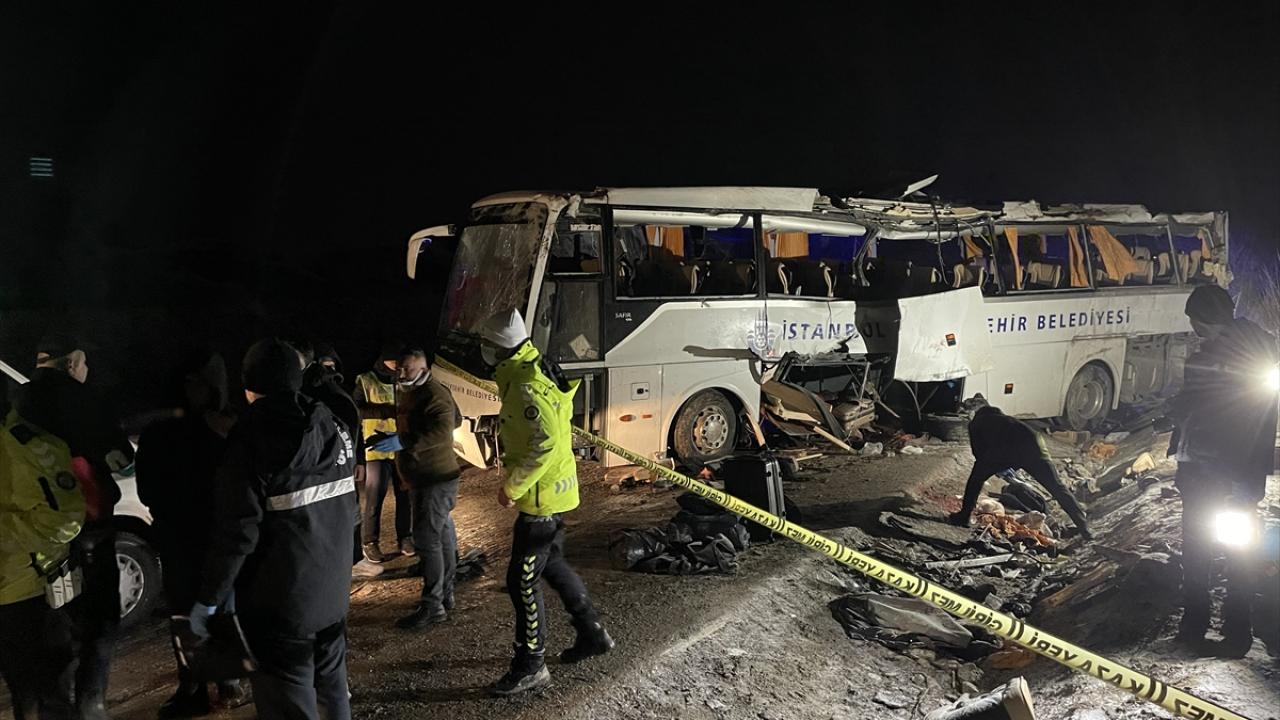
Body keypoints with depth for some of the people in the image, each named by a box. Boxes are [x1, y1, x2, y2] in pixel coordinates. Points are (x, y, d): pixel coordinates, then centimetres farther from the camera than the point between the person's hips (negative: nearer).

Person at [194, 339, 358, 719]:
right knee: (332, 686, 21)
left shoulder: (252, 435, -17)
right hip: (332, 590, 7)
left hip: (280, 600, -6)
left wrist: (209, 598, -11)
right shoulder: (331, 426, 4)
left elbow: (237, 531, -19)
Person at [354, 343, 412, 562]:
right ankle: (370, 542, 12)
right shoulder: (366, 381, -1)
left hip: (403, 448, 4)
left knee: (405, 495, 10)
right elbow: (356, 410, -9)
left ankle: (404, 537, 24)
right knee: (374, 498, 0)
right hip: (377, 449, -3)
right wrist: (387, 411, -21)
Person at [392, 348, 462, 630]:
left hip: (435, 480, -10)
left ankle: (432, 606, -2)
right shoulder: (410, 393, 14)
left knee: (428, 540, -9)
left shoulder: (434, 395, -18)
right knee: (442, 537, 16)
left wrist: (402, 441, -36)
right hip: (422, 479, 10)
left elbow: (442, 431, -32)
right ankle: (445, 597, 25)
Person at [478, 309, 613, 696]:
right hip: (555, 491, 10)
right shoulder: (538, 369, 8)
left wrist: (512, 486, -22)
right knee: (552, 565, 23)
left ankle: (530, 666, 12)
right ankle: (592, 634, 34)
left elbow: (546, 442, -31)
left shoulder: (525, 386, -24)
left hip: (541, 496, -10)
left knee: (523, 581, 0)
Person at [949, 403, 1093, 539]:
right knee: (1057, 488, 10)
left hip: (1005, 448, -3)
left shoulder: (975, 423, 30)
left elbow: (978, 452, 26)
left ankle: (963, 517, 20)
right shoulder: (1005, 419, 42)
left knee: (976, 478, 20)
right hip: (1032, 442, 3)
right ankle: (1084, 528, 6)